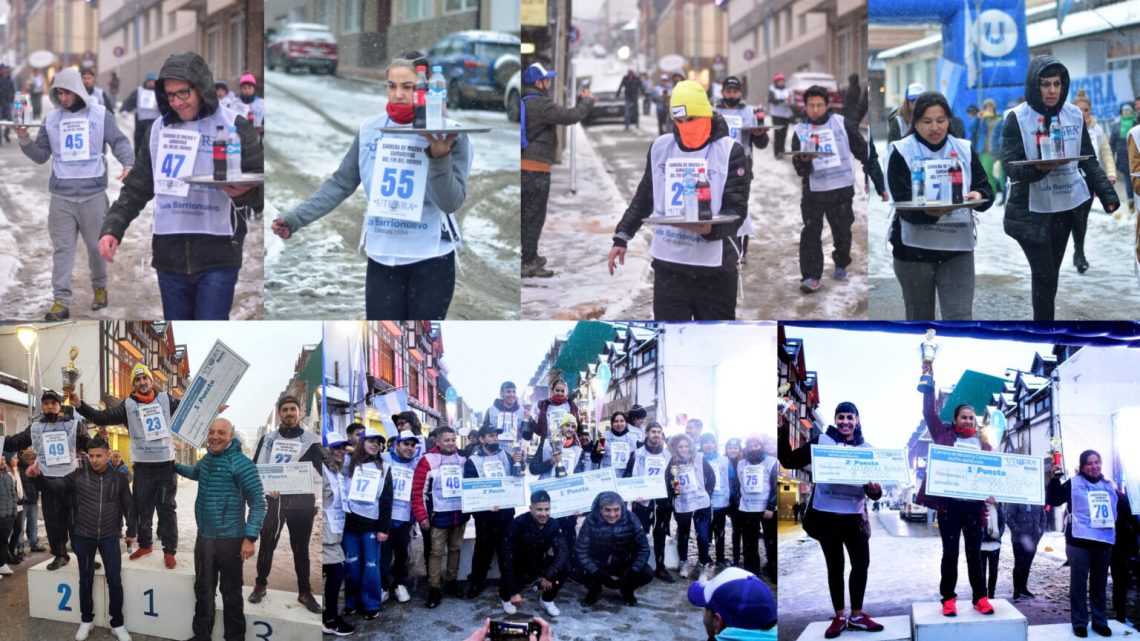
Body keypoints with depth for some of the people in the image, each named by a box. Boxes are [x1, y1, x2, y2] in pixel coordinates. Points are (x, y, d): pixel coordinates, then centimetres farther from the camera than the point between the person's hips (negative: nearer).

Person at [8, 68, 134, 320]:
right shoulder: (51, 119, 8)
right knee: (62, 248, -1)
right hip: (61, 196, 2)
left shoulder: (101, 115, 0)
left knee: (96, 245, 10)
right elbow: (41, 155, 12)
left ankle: (100, 287, 33)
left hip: (93, 194, -2)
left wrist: (129, 164, -22)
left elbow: (119, 142, -3)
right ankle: (61, 301, -2)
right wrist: (25, 140, -6)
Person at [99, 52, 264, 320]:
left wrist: (243, 191, -26)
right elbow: (136, 188, 14)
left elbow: (261, 183, -3)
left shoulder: (233, 126, -2)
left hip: (217, 256, -4)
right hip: (170, 256, 4)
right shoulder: (159, 129, 10)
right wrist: (112, 228, 1)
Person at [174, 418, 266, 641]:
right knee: (203, 591, 17)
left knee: (231, 595, 2)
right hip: (204, 538, 7)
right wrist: (174, 466, 23)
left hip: (230, 540, -7)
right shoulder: (206, 459, 8)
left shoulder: (242, 464, -14)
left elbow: (258, 503, -17)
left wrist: (250, 537, -23)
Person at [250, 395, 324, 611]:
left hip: (301, 502, -1)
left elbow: (319, 471, -3)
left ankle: (305, 592, 11)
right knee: (267, 544, 4)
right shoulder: (267, 439, 9)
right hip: (273, 500, 1)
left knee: (300, 548, 4)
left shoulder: (311, 441, 4)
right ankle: (260, 586, 18)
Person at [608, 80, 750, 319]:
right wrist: (622, 236, 18)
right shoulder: (660, 147, 9)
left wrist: (712, 228, -29)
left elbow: (736, 209, -9)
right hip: (668, 266, 3)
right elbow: (644, 198, 21)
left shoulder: (730, 151, -4)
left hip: (714, 270, -3)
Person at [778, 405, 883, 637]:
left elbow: (873, 483, 7)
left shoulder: (866, 448, 7)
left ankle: (857, 615, 18)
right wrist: (783, 431, -16)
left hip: (854, 515, 2)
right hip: (826, 514, -2)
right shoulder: (821, 441, 0)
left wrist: (875, 490, -18)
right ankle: (839, 617, 15)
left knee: (861, 563, 4)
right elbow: (790, 461, -4)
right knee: (835, 565, 6)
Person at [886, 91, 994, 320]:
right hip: (914, 248, -1)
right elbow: (903, 203, -13)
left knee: (961, 321, -8)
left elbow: (987, 191, 4)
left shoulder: (965, 150, 7)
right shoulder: (902, 152, -4)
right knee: (920, 320, 11)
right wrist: (928, 212, -35)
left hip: (958, 248, 2)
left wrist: (978, 196, -21)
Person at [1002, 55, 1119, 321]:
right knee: (1044, 275, -9)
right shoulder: (1017, 118, -9)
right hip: (1031, 210, -4)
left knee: (1051, 274, 12)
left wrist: (1106, 192, -2)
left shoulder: (1074, 115, 4)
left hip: (1066, 206, 5)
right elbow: (1010, 165, -14)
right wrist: (1038, 168, -32)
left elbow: (1088, 160, 9)